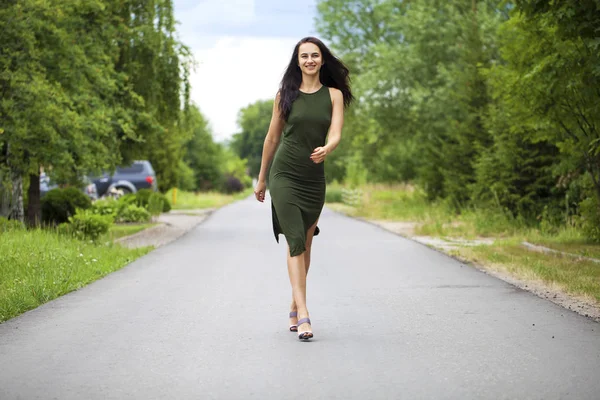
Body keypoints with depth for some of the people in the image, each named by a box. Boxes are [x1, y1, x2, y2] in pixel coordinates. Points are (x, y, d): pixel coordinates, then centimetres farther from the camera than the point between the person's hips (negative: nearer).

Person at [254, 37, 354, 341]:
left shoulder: (334, 95, 4)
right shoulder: (285, 94, 2)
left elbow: (335, 135, -9)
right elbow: (272, 138, 9)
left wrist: (326, 150, -32)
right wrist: (261, 179, 13)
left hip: (315, 177, 2)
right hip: (284, 175, -2)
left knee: (304, 245, 10)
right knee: (295, 241, -13)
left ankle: (294, 308, 24)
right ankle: (303, 314, -20)